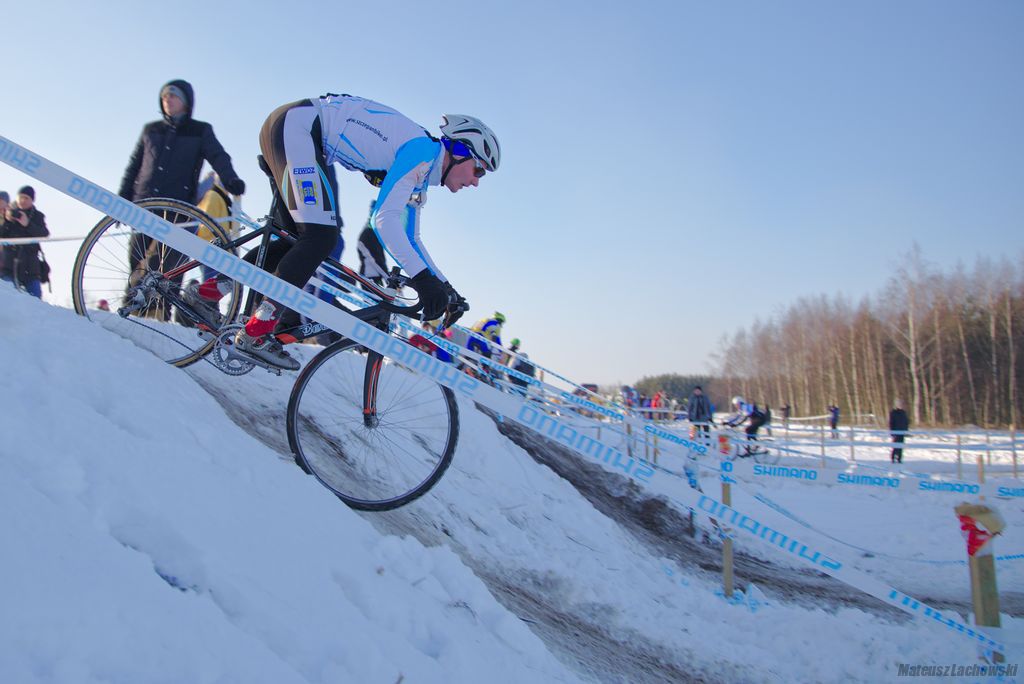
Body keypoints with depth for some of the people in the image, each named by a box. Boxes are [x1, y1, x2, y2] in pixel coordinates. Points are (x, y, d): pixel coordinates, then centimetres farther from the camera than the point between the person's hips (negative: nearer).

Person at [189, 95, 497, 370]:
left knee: (301, 236, 11)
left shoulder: (420, 173, 13)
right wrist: (423, 279, -30)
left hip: (294, 131, 10)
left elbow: (410, 239, 18)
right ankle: (256, 331, -17)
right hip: (293, 124, -10)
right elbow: (384, 218, -26)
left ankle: (213, 289, 17)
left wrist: (446, 289, 12)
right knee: (321, 235, -18)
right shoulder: (423, 149, -15)